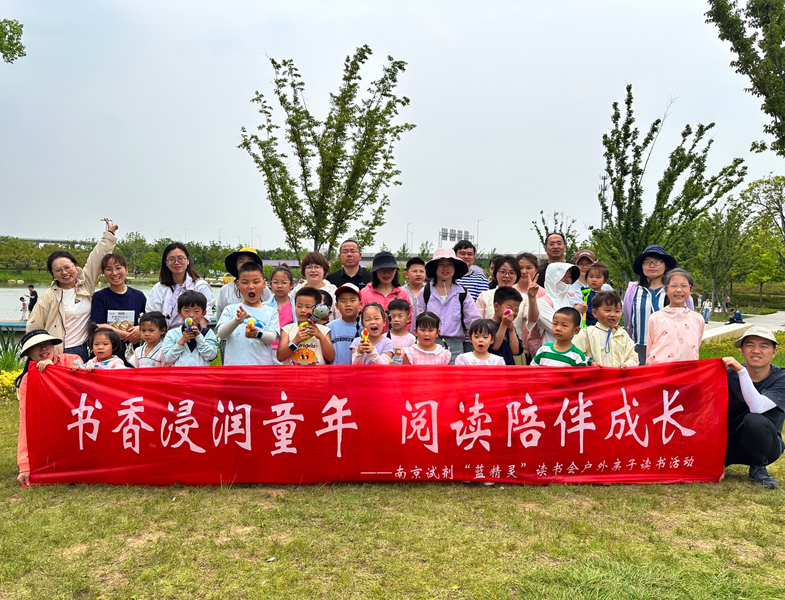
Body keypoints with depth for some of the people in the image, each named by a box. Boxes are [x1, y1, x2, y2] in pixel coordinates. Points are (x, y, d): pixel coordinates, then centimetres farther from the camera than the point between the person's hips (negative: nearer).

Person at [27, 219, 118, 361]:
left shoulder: (86, 283, 4)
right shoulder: (48, 297, -4)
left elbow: (97, 257, 7)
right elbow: (33, 330, -1)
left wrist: (109, 233, 11)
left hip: (83, 352, 3)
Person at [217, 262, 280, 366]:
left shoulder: (271, 312, 7)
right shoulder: (230, 310, 8)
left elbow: (272, 338, -5)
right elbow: (221, 334, -5)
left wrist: (258, 333, -28)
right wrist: (237, 320, -25)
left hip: (262, 365, 0)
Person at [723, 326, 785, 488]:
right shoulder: (729, 374, -10)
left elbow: (757, 408, -32)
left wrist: (742, 371, -37)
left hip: (766, 446, -2)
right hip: (732, 443, 2)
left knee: (754, 420, -36)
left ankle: (758, 468, -7)